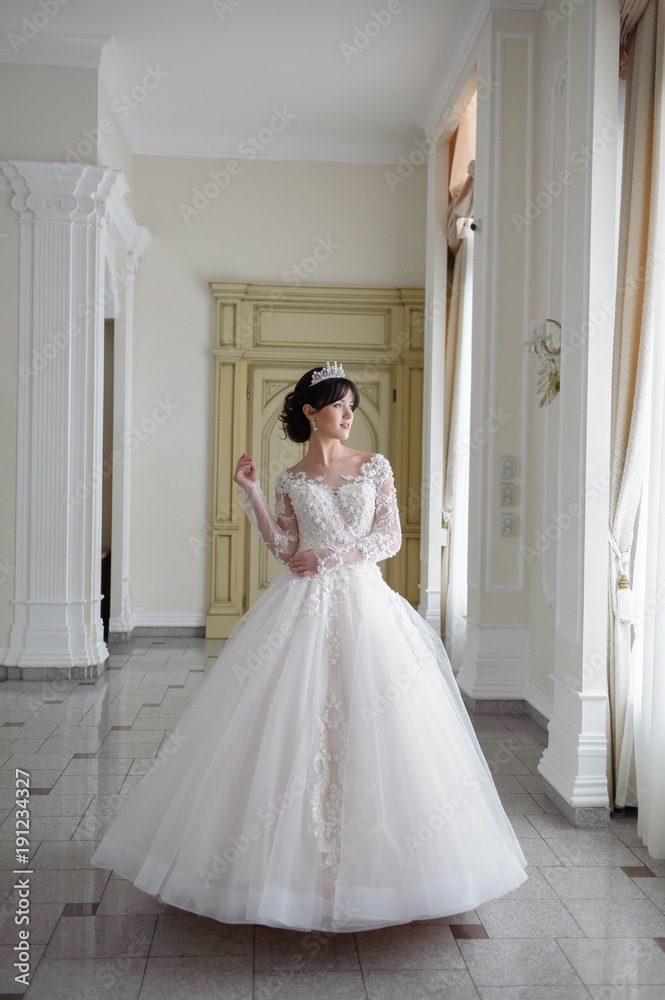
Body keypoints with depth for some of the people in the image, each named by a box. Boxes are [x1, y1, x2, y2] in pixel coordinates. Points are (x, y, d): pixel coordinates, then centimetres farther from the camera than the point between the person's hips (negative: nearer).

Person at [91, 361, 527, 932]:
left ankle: (365, 858, 13)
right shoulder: (291, 480, 7)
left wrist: (334, 555, -9)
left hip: (365, 604, 1)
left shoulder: (376, 467, 7)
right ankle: (295, 857, 10)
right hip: (305, 607, 0)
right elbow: (285, 548, 0)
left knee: (368, 728, -2)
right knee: (296, 726, -3)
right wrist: (251, 494, -6)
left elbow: (391, 537, 2)